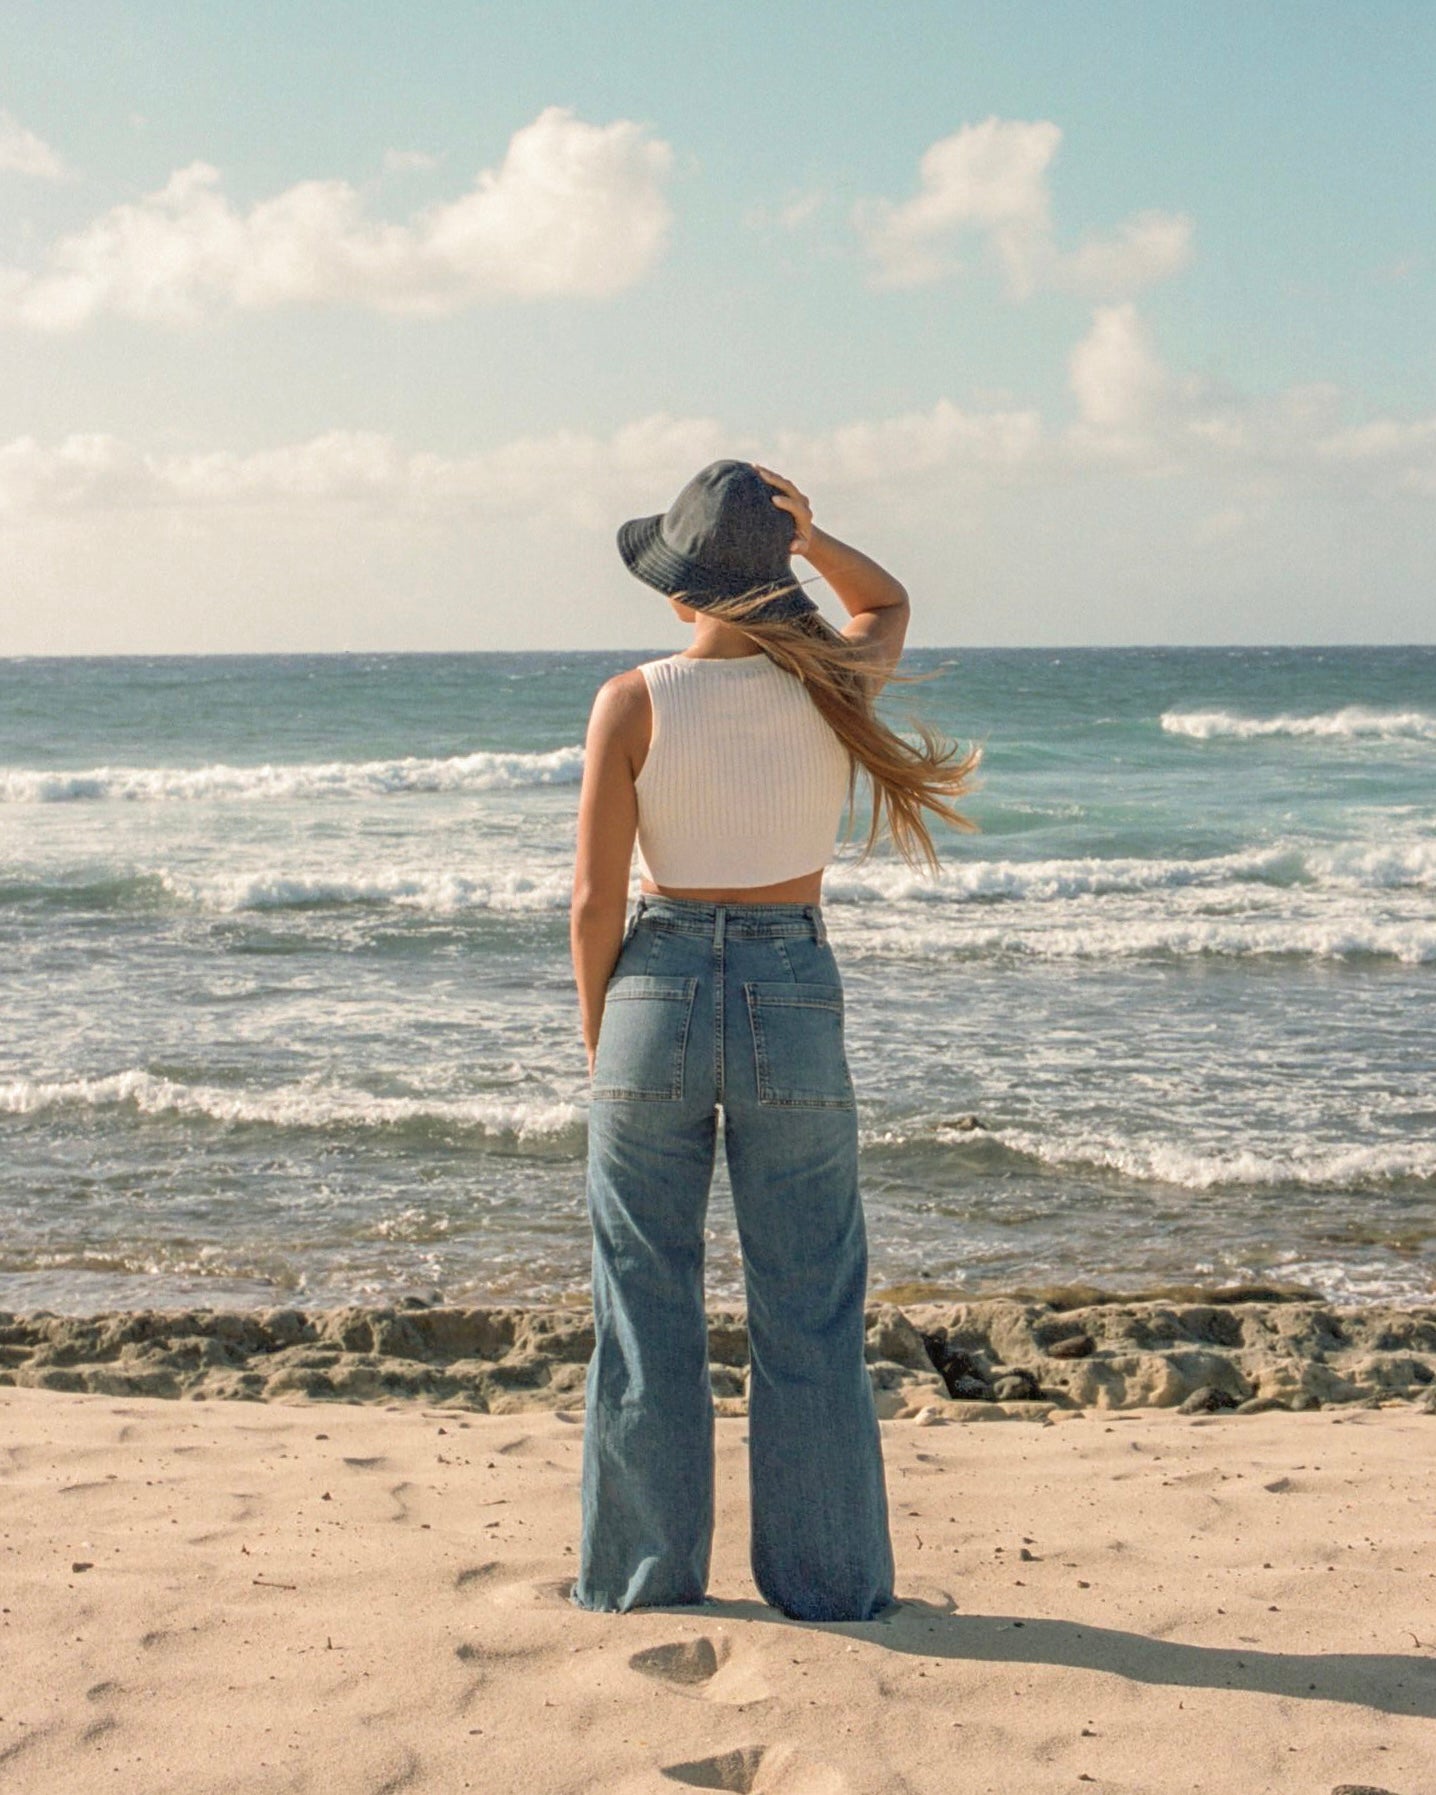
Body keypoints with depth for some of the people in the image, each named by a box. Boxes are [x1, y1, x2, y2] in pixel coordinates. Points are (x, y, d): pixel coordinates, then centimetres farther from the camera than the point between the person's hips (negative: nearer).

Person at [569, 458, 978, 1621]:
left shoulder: (635, 703, -8)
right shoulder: (832, 688, -2)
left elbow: (596, 900, -6)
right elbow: (890, 607, 23)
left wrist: (599, 1044, 7)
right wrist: (808, 536, 4)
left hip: (658, 996, -1)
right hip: (794, 1001, 1)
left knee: (647, 1308, 10)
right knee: (807, 1314, 10)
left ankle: (645, 1576, 19)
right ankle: (825, 1580, 17)